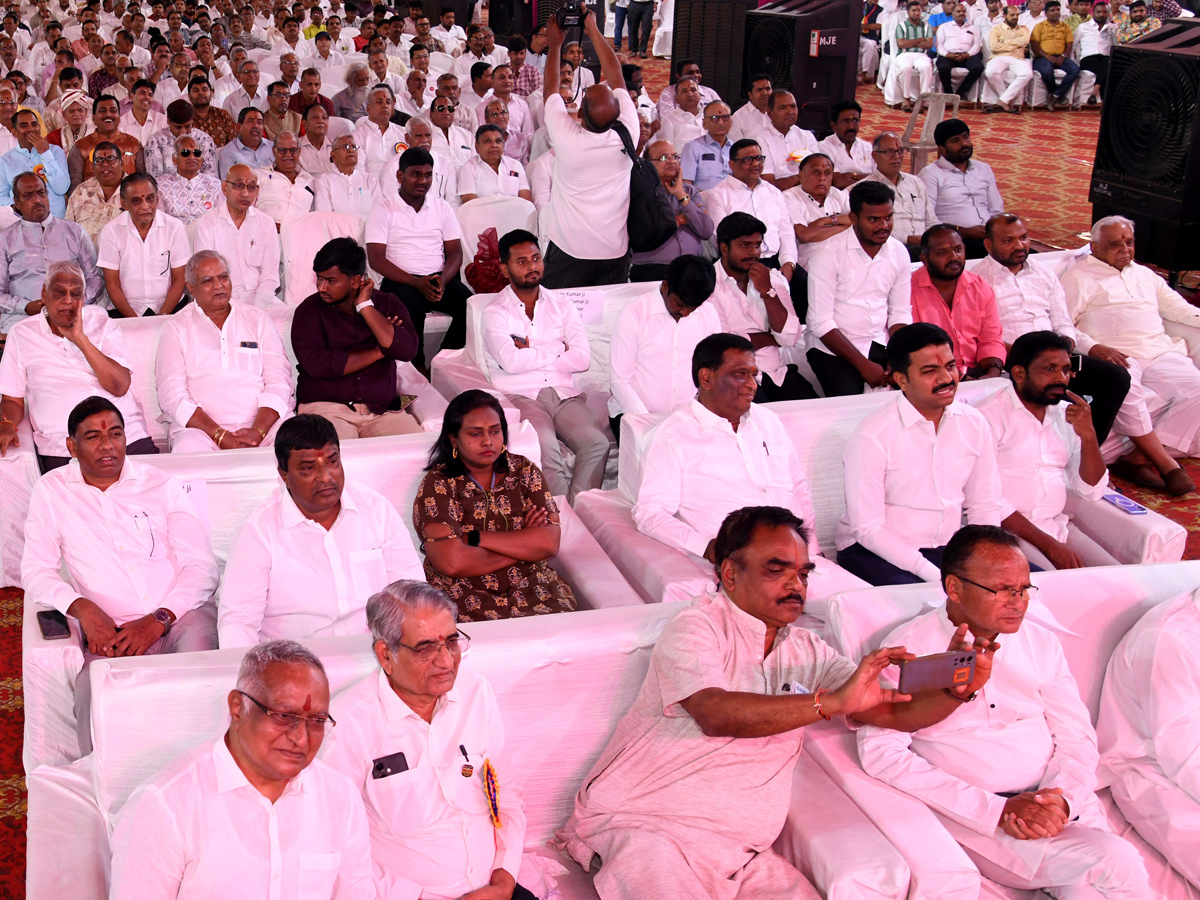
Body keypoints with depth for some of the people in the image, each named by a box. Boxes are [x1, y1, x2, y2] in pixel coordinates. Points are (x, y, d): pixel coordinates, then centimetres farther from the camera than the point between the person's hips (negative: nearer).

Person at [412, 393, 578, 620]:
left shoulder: (524, 471, 10)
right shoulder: (437, 484, -1)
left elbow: (550, 543, -4)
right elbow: (450, 562, -16)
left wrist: (473, 538, -9)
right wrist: (523, 545, -6)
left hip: (531, 590, 3)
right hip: (466, 599, -3)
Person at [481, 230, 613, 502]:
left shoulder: (561, 305, 18)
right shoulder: (495, 313, 7)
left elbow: (583, 359, 4)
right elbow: (511, 362, -11)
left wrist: (531, 353, 1)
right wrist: (559, 351, 1)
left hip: (565, 395, 3)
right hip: (520, 397, -3)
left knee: (598, 442, -27)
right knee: (545, 445, -34)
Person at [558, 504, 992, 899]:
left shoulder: (806, 651, 15)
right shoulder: (696, 628, -4)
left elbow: (898, 712, 8)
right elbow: (716, 714, -24)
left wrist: (956, 688, -13)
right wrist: (831, 702, -30)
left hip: (745, 852, 6)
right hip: (649, 830, -6)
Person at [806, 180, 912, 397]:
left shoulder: (899, 252, 5)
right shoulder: (829, 253, -11)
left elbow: (901, 313, 8)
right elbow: (821, 323, -14)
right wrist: (863, 365, -18)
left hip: (880, 345, 5)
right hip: (832, 348, -5)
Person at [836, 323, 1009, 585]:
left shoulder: (974, 424, 5)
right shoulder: (871, 437, -14)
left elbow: (985, 506, 11)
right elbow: (868, 529, -15)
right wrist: (937, 576, -22)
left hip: (947, 548, 7)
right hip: (873, 552, -6)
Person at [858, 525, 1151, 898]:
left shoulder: (1040, 642, 12)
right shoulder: (908, 648, -5)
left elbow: (1077, 738, 12)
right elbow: (881, 752, -13)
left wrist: (1062, 801, -12)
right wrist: (997, 810, -17)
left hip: (1062, 806, 5)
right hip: (969, 812, -5)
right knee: (1116, 866, -24)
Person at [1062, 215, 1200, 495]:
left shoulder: (1144, 274, 31)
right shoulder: (1080, 276, 11)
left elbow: (1177, 308, 28)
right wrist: (1093, 347, -18)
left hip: (1160, 354, 5)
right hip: (1115, 357, -5)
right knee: (1125, 387, -39)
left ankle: (1141, 457, -30)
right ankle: (1165, 462, -32)